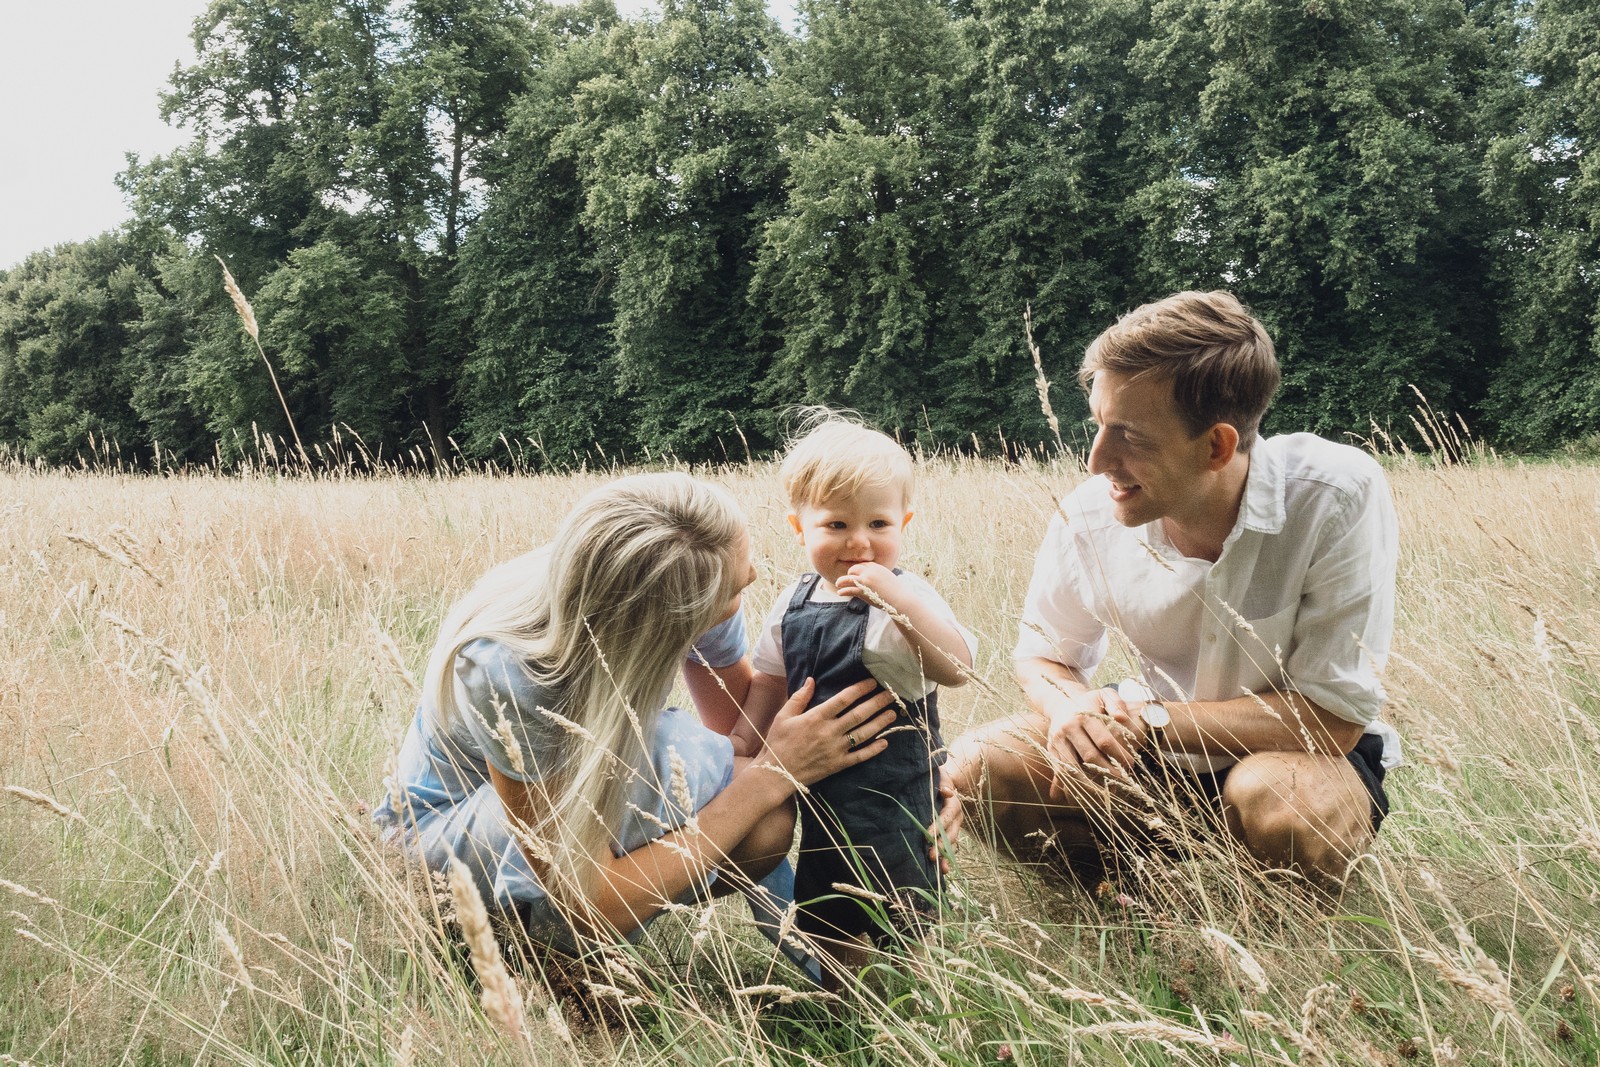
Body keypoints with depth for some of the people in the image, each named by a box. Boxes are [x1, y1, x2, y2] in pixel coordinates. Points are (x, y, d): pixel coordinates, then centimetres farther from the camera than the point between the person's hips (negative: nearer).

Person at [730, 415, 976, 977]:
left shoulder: (907, 599, -17)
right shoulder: (792, 605, 2)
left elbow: (956, 669, -33)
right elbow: (769, 683, 15)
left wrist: (898, 603, -42)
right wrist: (739, 748, 10)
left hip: (894, 793, -6)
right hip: (821, 791, 7)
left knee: (900, 921, 1)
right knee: (824, 921, 21)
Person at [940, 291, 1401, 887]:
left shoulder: (1339, 496, -28)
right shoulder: (1090, 514, -16)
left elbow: (1335, 715, -23)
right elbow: (1042, 654, 2)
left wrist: (1152, 717, -26)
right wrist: (1071, 704, -23)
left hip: (1305, 753, -2)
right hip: (1162, 748, 3)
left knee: (1280, 808, -37)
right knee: (975, 767, -16)